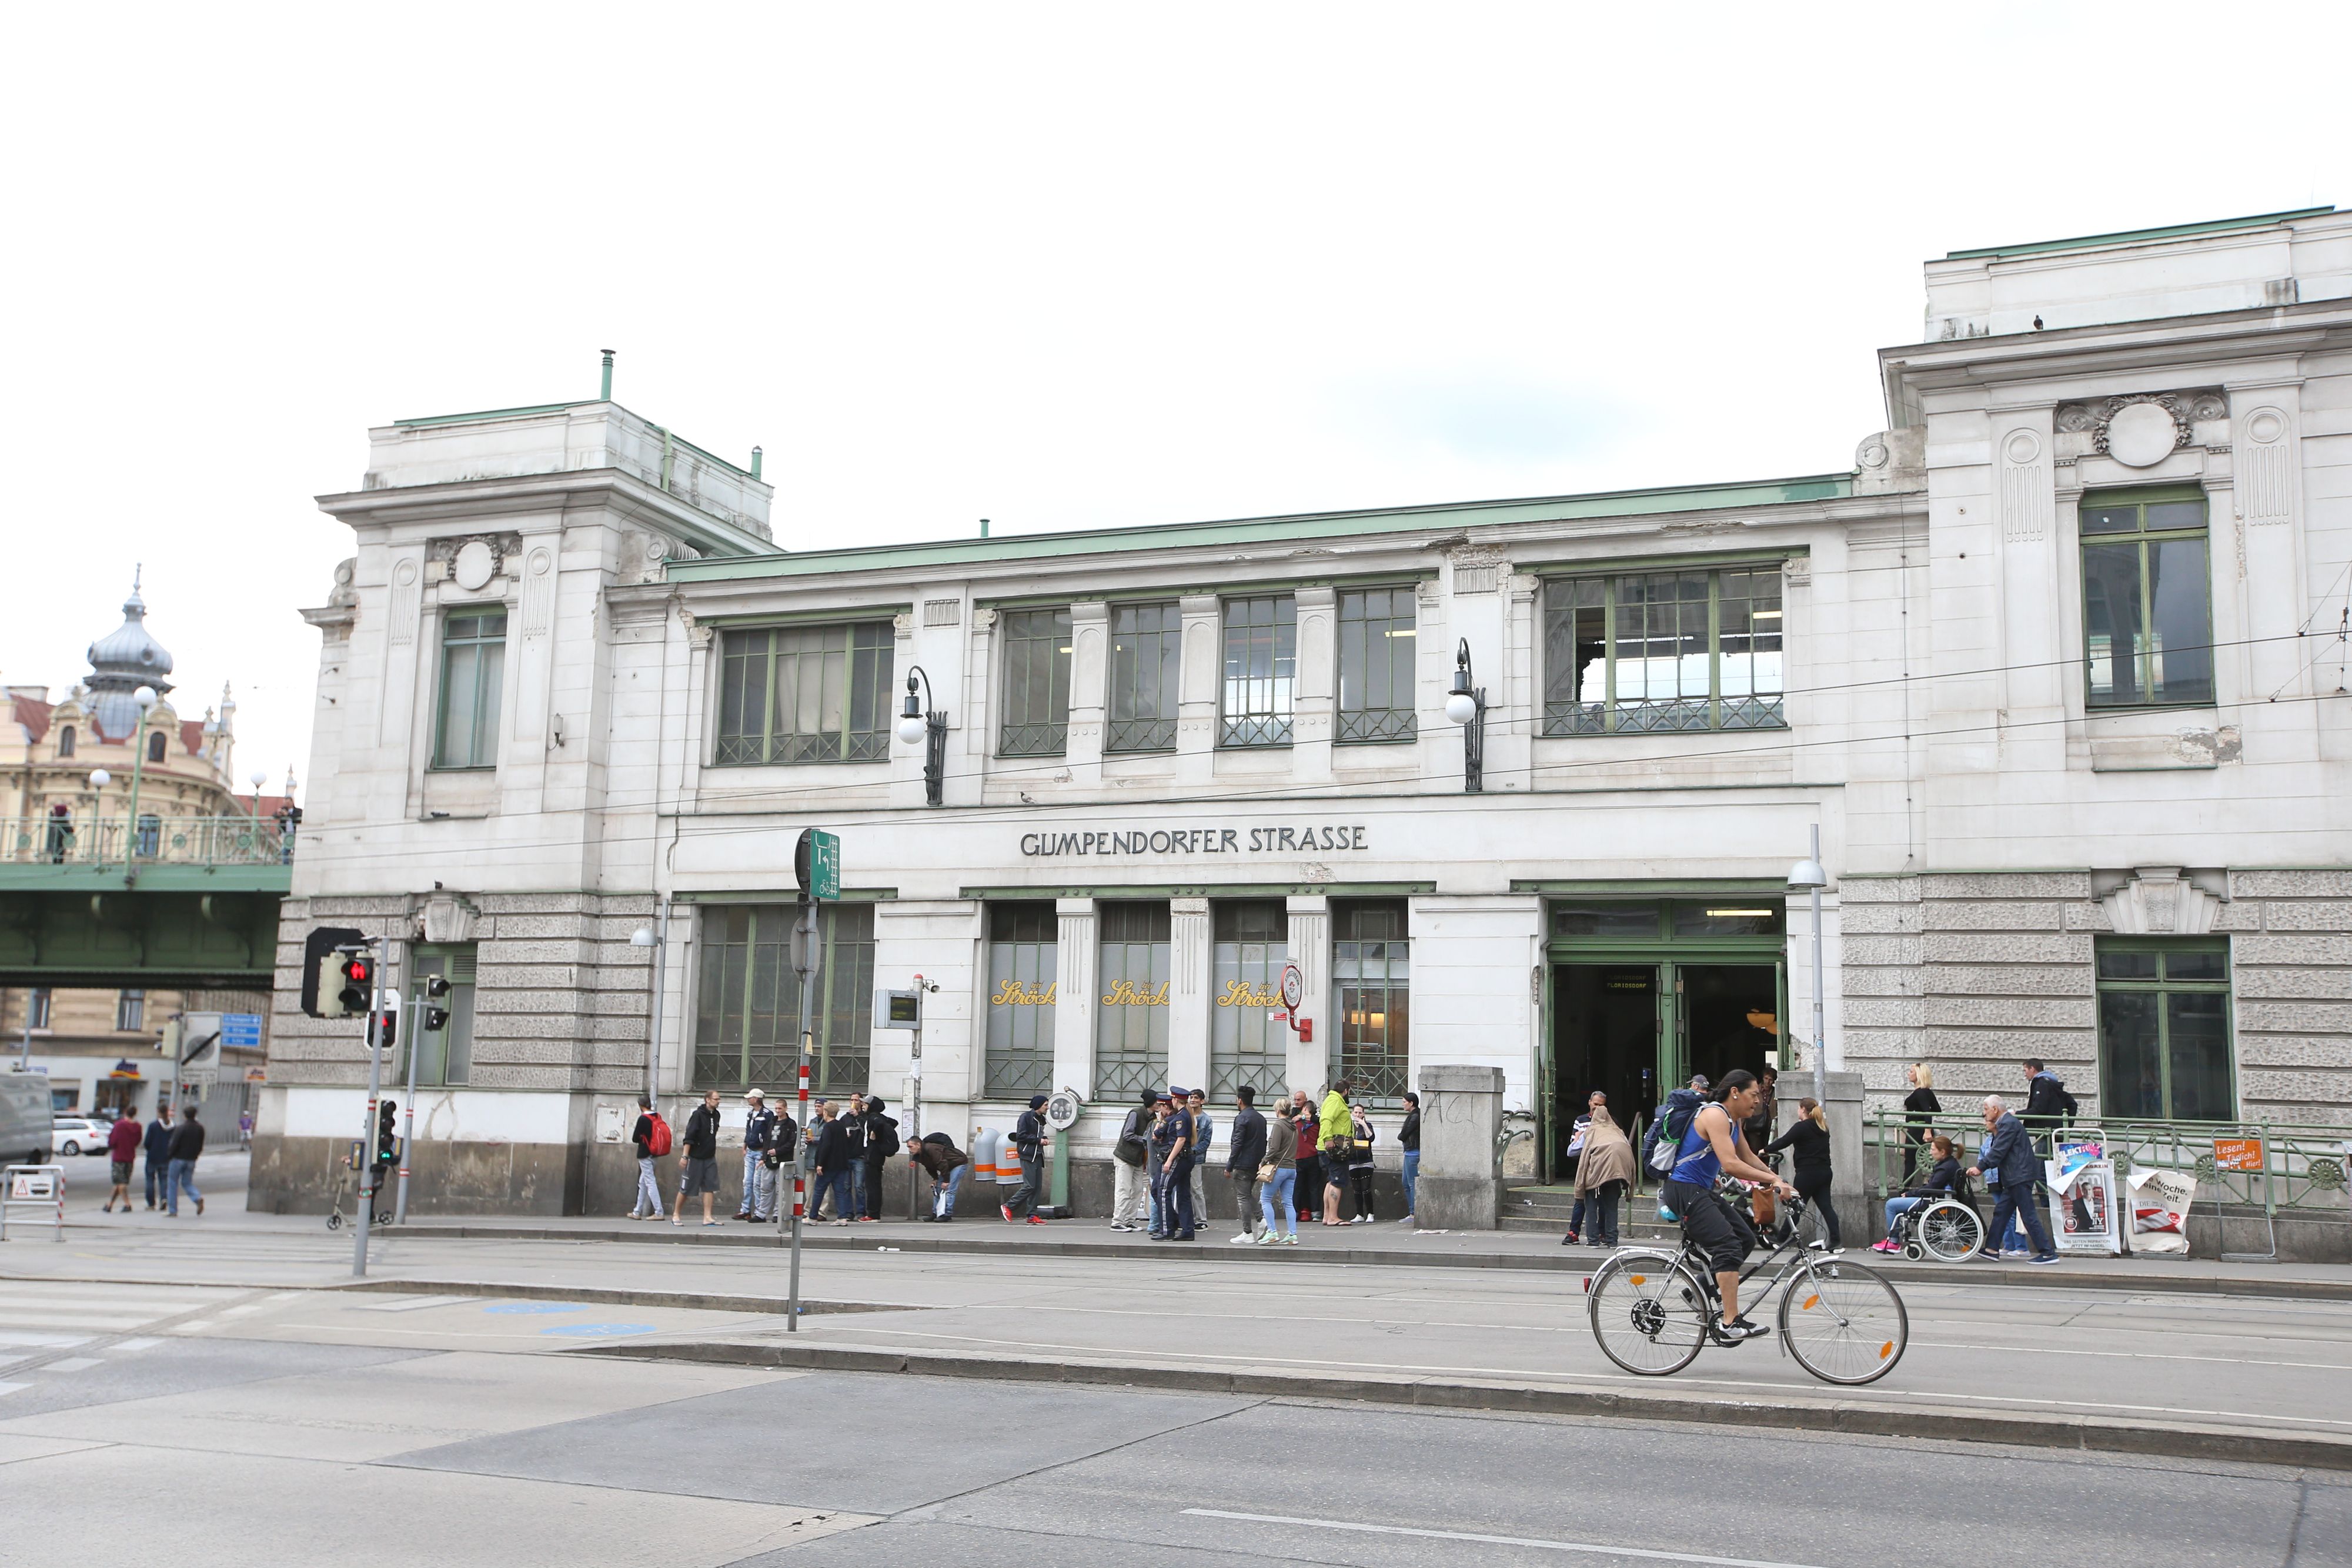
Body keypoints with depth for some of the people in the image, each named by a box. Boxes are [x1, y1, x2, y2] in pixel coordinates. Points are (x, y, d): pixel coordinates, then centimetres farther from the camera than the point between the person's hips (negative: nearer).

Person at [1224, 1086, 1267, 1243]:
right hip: (1257, 1164, 8)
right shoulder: (1261, 1118, 12)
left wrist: (1229, 1167, -13)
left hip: (1243, 1165, -8)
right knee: (1249, 1195, 20)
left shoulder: (1242, 1118, -12)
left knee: (1243, 1197, -2)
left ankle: (1247, 1233, -3)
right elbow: (1264, 1143, 16)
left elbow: (1237, 1145, -16)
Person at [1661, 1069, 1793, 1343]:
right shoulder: (1715, 1115, -18)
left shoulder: (1733, 1120, 14)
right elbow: (1731, 1164, -26)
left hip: (1702, 1192, 10)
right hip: (1684, 1190, -10)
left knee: (1746, 1239, 9)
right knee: (1729, 1247, -19)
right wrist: (1772, 1180, -24)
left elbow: (1748, 1157, 21)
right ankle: (1731, 1325, -21)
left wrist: (1777, 1180, 8)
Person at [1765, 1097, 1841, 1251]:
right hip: (1824, 1172, 7)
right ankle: (1836, 1242, -7)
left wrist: (1765, 1150, -1)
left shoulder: (1801, 1127, -10)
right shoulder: (1823, 1128, 14)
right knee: (1826, 1206, 3)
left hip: (1807, 1173, -7)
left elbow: (1783, 1142, -13)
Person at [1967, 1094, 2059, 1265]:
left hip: (2020, 1177, -11)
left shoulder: (2008, 1123, -13)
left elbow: (1998, 1151, -19)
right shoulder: (2006, 1122, 18)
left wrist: (1980, 1167, -17)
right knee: (2001, 1211, 11)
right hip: (2014, 1179, 11)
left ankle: (2048, 1253, -7)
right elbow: (1997, 1151, 18)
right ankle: (1992, 1249, 15)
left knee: (2029, 1215, -9)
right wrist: (1981, 1167, 10)